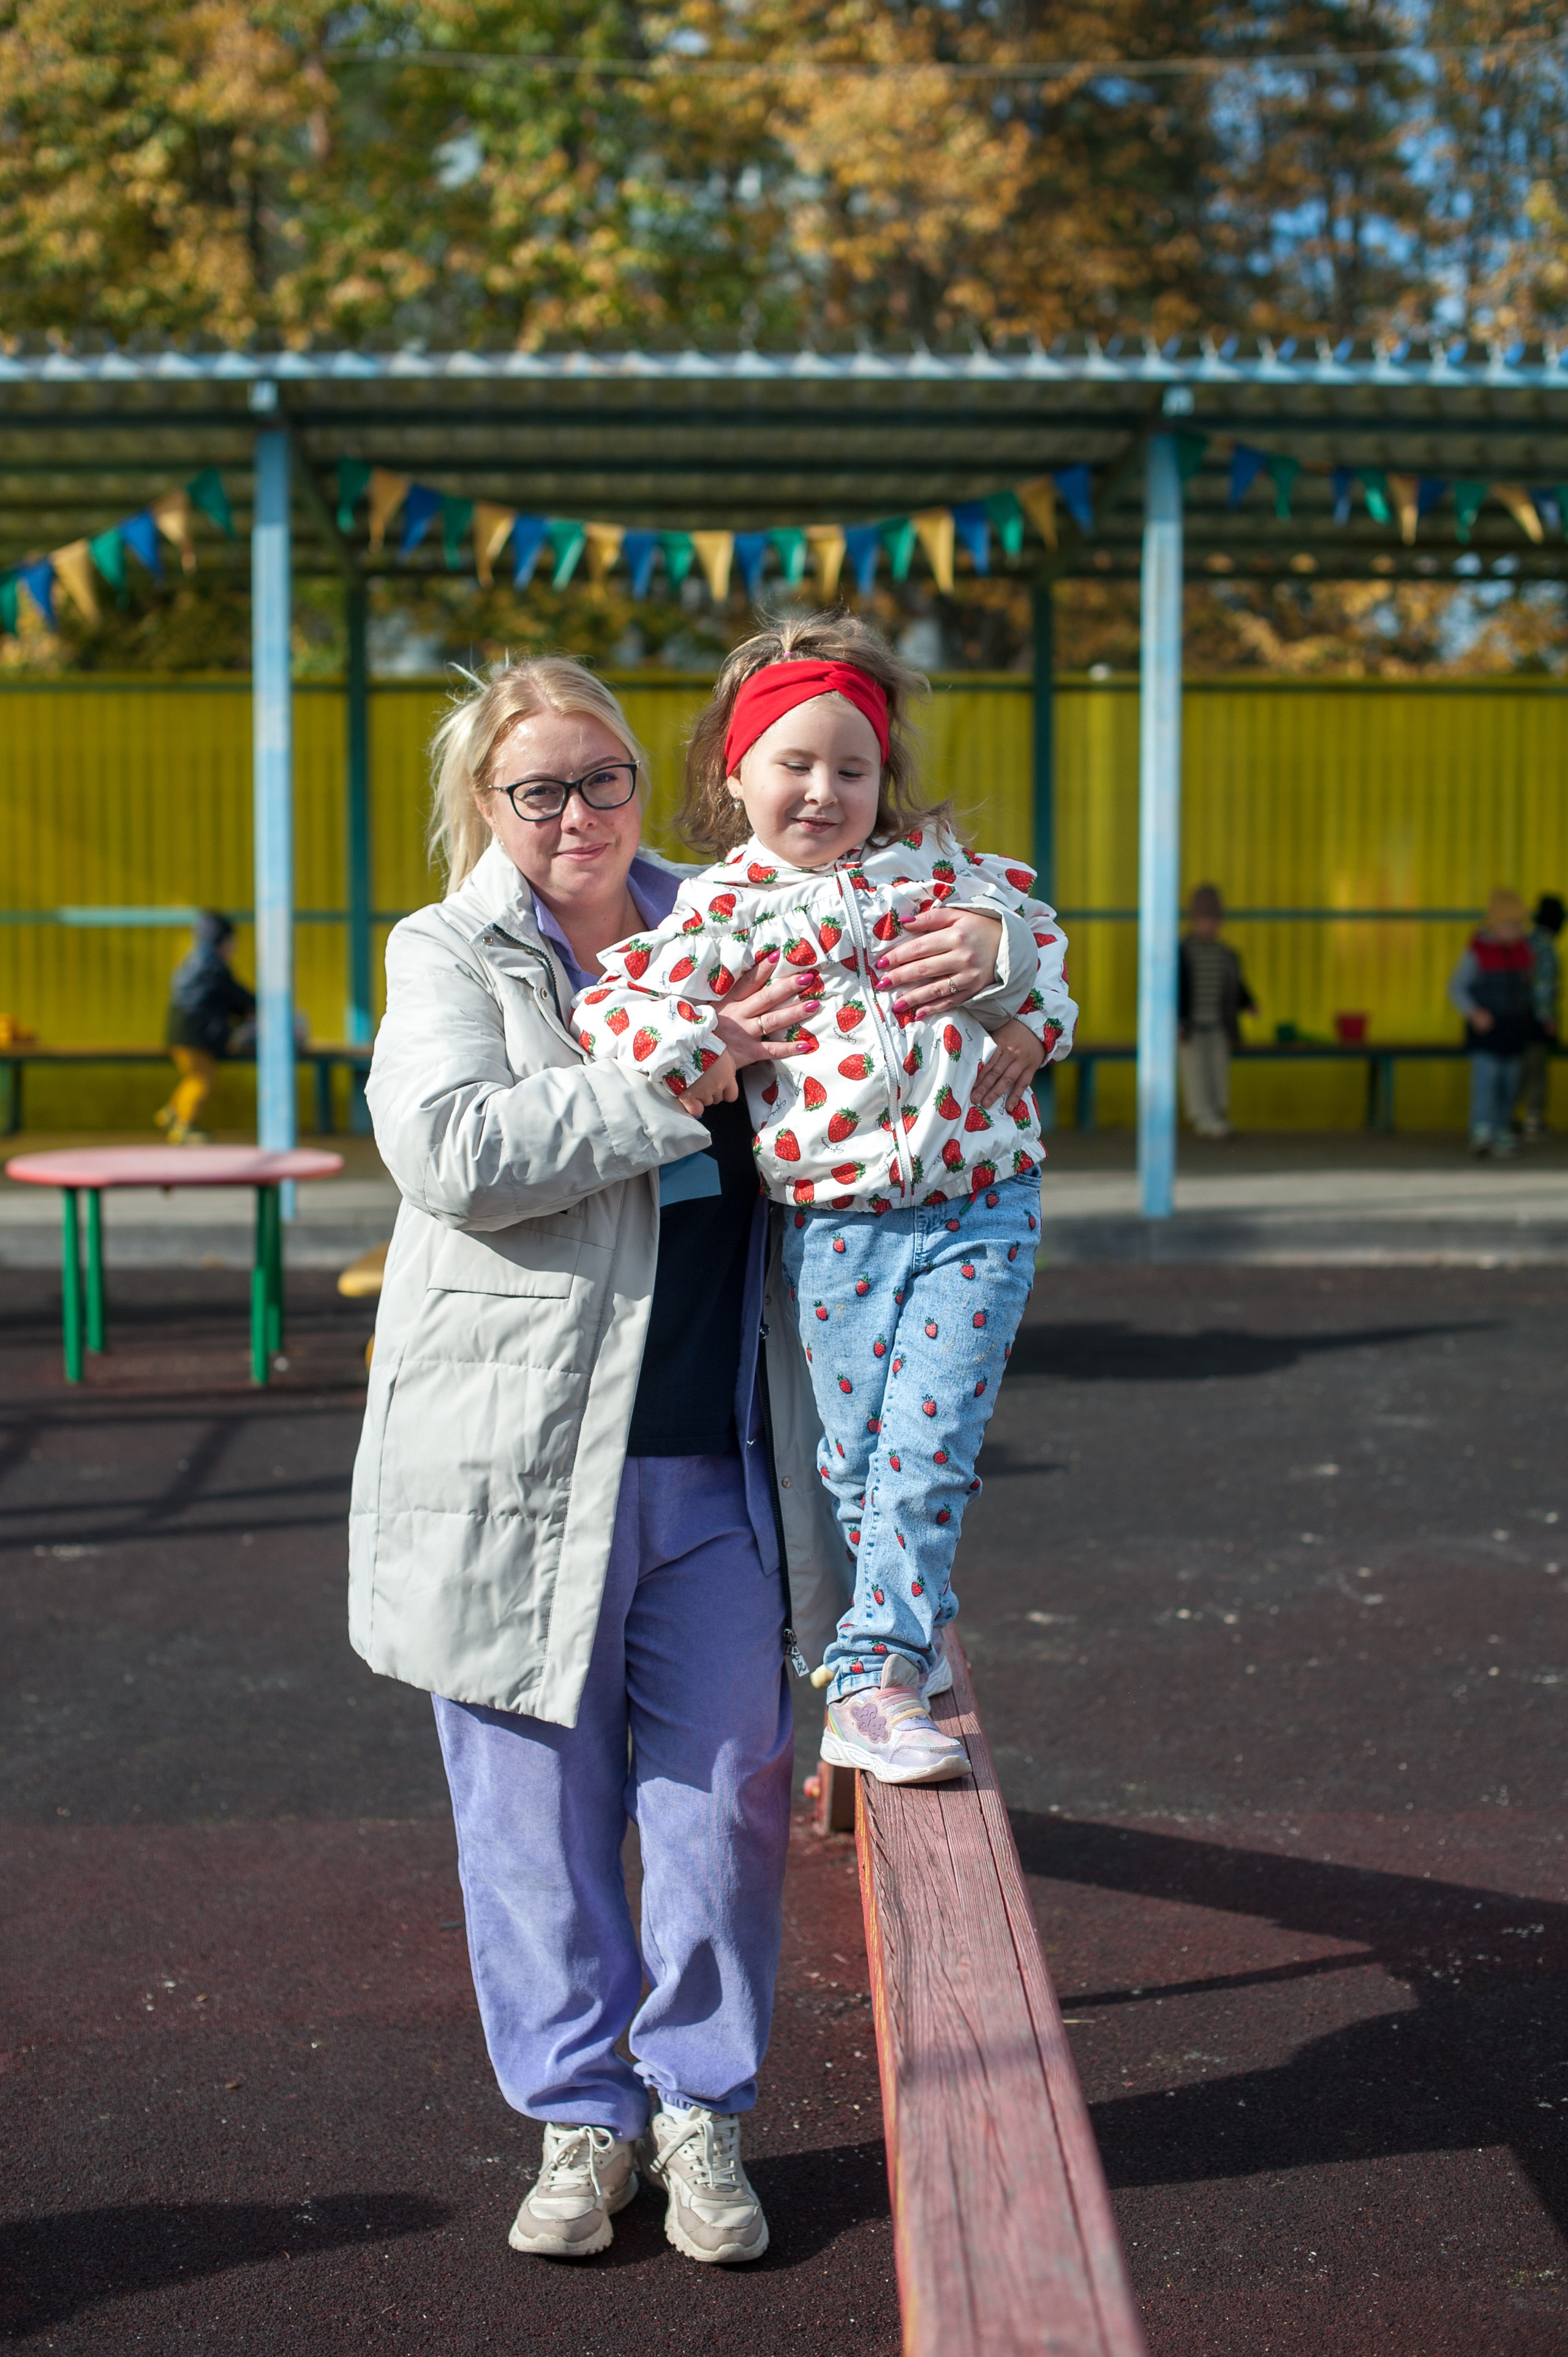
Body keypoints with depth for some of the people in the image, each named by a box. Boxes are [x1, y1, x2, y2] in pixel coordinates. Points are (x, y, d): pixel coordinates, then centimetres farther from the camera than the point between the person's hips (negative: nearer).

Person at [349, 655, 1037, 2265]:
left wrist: (990, 945, -7)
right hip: (521, 1459, -2)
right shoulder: (448, 955, 2)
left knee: (728, 1796, 7)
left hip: (719, 1462, 3)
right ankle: (577, 2114, 26)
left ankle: (700, 2106, 26)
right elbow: (450, 1149, -17)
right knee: (538, 1812, 7)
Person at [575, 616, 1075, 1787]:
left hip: (984, 1205, 1)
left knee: (925, 1450, -6)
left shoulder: (938, 862, 12)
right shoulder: (723, 913, 1)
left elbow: (1037, 928, 22)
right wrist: (704, 1066, -15)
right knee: (853, 1459, 6)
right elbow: (614, 1004, -7)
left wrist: (1032, 1024, 7)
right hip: (839, 1219, -1)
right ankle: (900, 1631, 26)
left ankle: (875, 1678, -1)